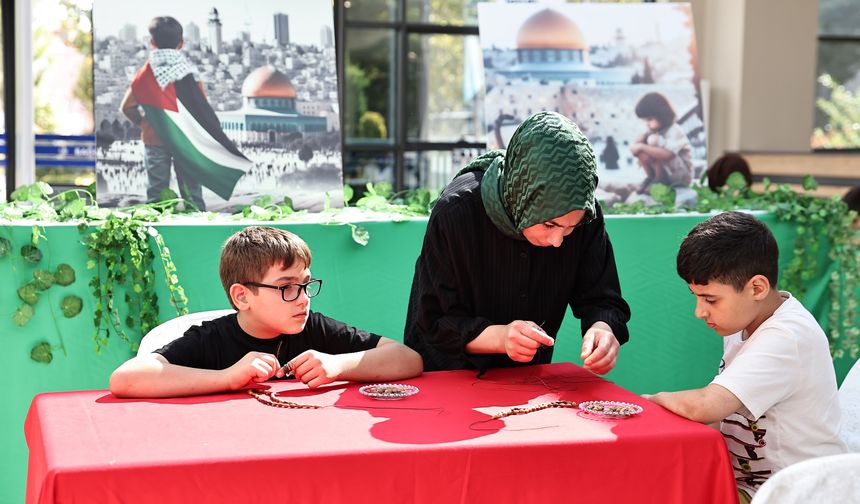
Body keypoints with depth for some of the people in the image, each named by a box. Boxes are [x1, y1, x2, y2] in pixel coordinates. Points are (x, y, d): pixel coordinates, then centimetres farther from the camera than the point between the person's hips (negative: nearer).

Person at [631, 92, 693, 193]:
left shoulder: (675, 132, -26)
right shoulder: (654, 129, 0)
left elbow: (667, 154, -41)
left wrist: (642, 147, -39)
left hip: (681, 176, -7)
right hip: (665, 171, 7)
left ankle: (660, 181, -14)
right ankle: (651, 177, 4)